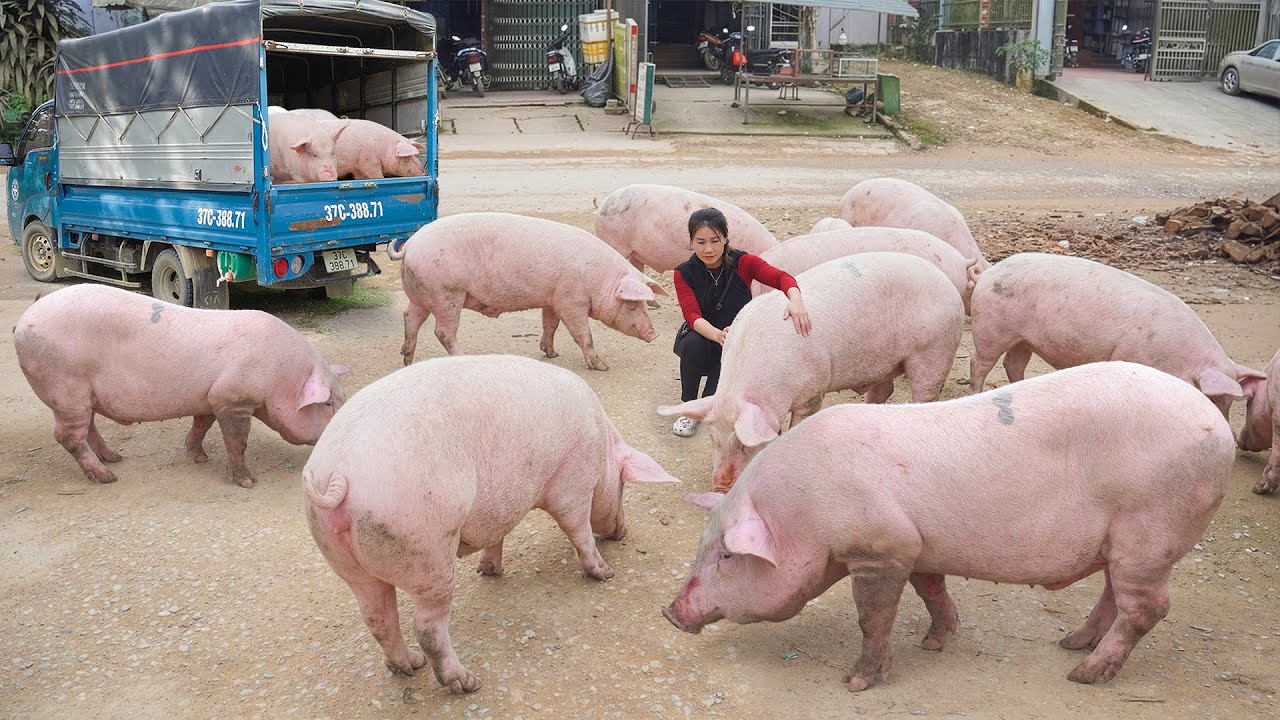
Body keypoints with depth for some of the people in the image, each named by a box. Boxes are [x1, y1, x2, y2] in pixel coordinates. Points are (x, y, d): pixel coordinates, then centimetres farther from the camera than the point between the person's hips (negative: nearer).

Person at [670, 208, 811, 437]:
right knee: (693, 342, -36)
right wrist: (717, 335, -47)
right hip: (705, 345, 2)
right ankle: (688, 407, -14)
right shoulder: (684, 274, -9)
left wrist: (796, 301, -53)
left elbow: (781, 277, -28)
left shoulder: (742, 263, -11)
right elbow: (692, 315, -24)